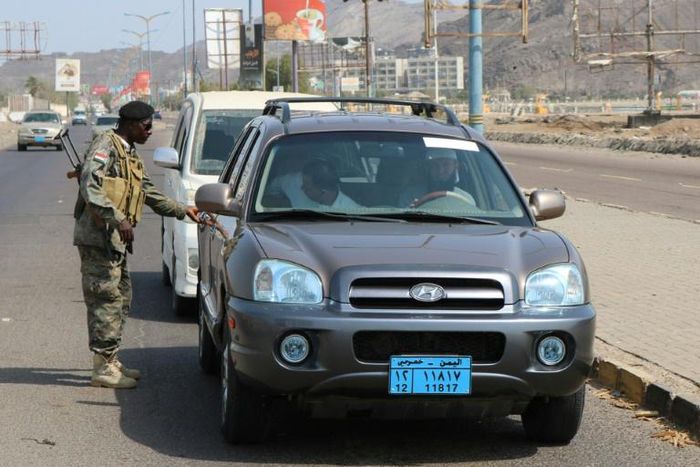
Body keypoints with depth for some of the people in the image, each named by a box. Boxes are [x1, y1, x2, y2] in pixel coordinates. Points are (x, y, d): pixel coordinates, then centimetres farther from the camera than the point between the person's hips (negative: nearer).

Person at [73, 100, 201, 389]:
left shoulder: (128, 154, 21)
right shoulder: (106, 146, -10)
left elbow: (150, 193, 30)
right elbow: (90, 188, -23)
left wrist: (182, 211, 29)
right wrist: (119, 219, -27)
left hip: (114, 240, 10)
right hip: (97, 236, -10)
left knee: (121, 299, 13)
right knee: (106, 299, -9)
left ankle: (111, 362, 20)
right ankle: (103, 368, -6)